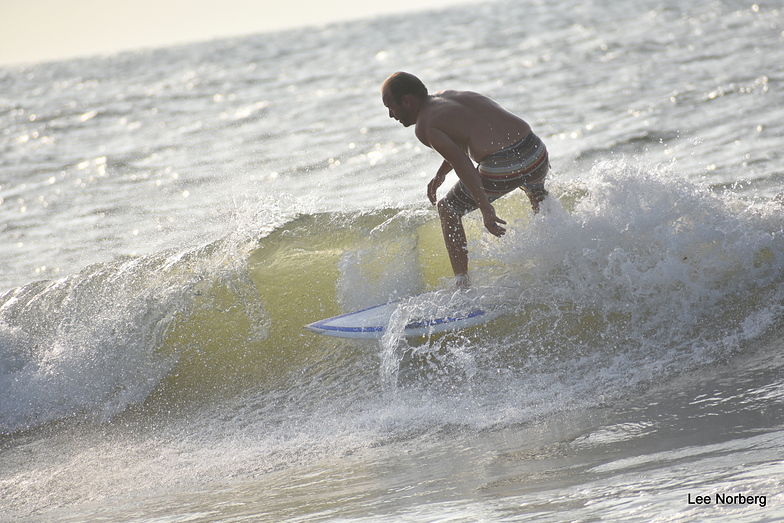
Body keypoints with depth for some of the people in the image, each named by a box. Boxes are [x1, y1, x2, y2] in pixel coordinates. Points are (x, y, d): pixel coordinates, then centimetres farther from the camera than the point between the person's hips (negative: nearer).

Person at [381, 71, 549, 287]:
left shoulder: (424, 126, -2)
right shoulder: (448, 96, 22)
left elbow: (462, 162, -14)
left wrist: (485, 209, -18)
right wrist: (441, 173, 38)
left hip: (501, 169, -7)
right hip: (536, 153, 7)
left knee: (448, 210, 17)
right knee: (535, 189, 42)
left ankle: (462, 284, 13)